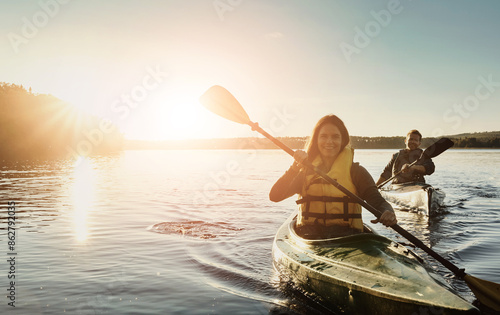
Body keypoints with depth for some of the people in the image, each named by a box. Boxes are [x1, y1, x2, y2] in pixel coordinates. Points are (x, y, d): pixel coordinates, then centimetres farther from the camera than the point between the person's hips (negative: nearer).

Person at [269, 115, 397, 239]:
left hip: (346, 233, 0)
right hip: (310, 233, 0)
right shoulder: (305, 171, 9)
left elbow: (378, 201, -1)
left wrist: (387, 212, -25)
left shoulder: (355, 171, 7)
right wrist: (296, 166, -12)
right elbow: (274, 196, -2)